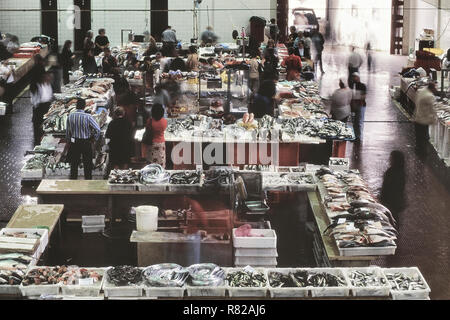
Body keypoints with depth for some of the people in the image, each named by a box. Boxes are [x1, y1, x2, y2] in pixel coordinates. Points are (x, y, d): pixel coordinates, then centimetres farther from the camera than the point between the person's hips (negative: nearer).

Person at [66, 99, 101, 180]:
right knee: (87, 164, 8)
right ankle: (88, 179, 12)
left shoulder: (70, 116, -4)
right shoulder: (87, 117, -16)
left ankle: (73, 180, 19)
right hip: (86, 143, -3)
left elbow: (67, 131, 4)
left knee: (74, 164, 13)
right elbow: (97, 129, -18)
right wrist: (94, 138, -1)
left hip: (74, 142, 3)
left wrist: (68, 142, 16)